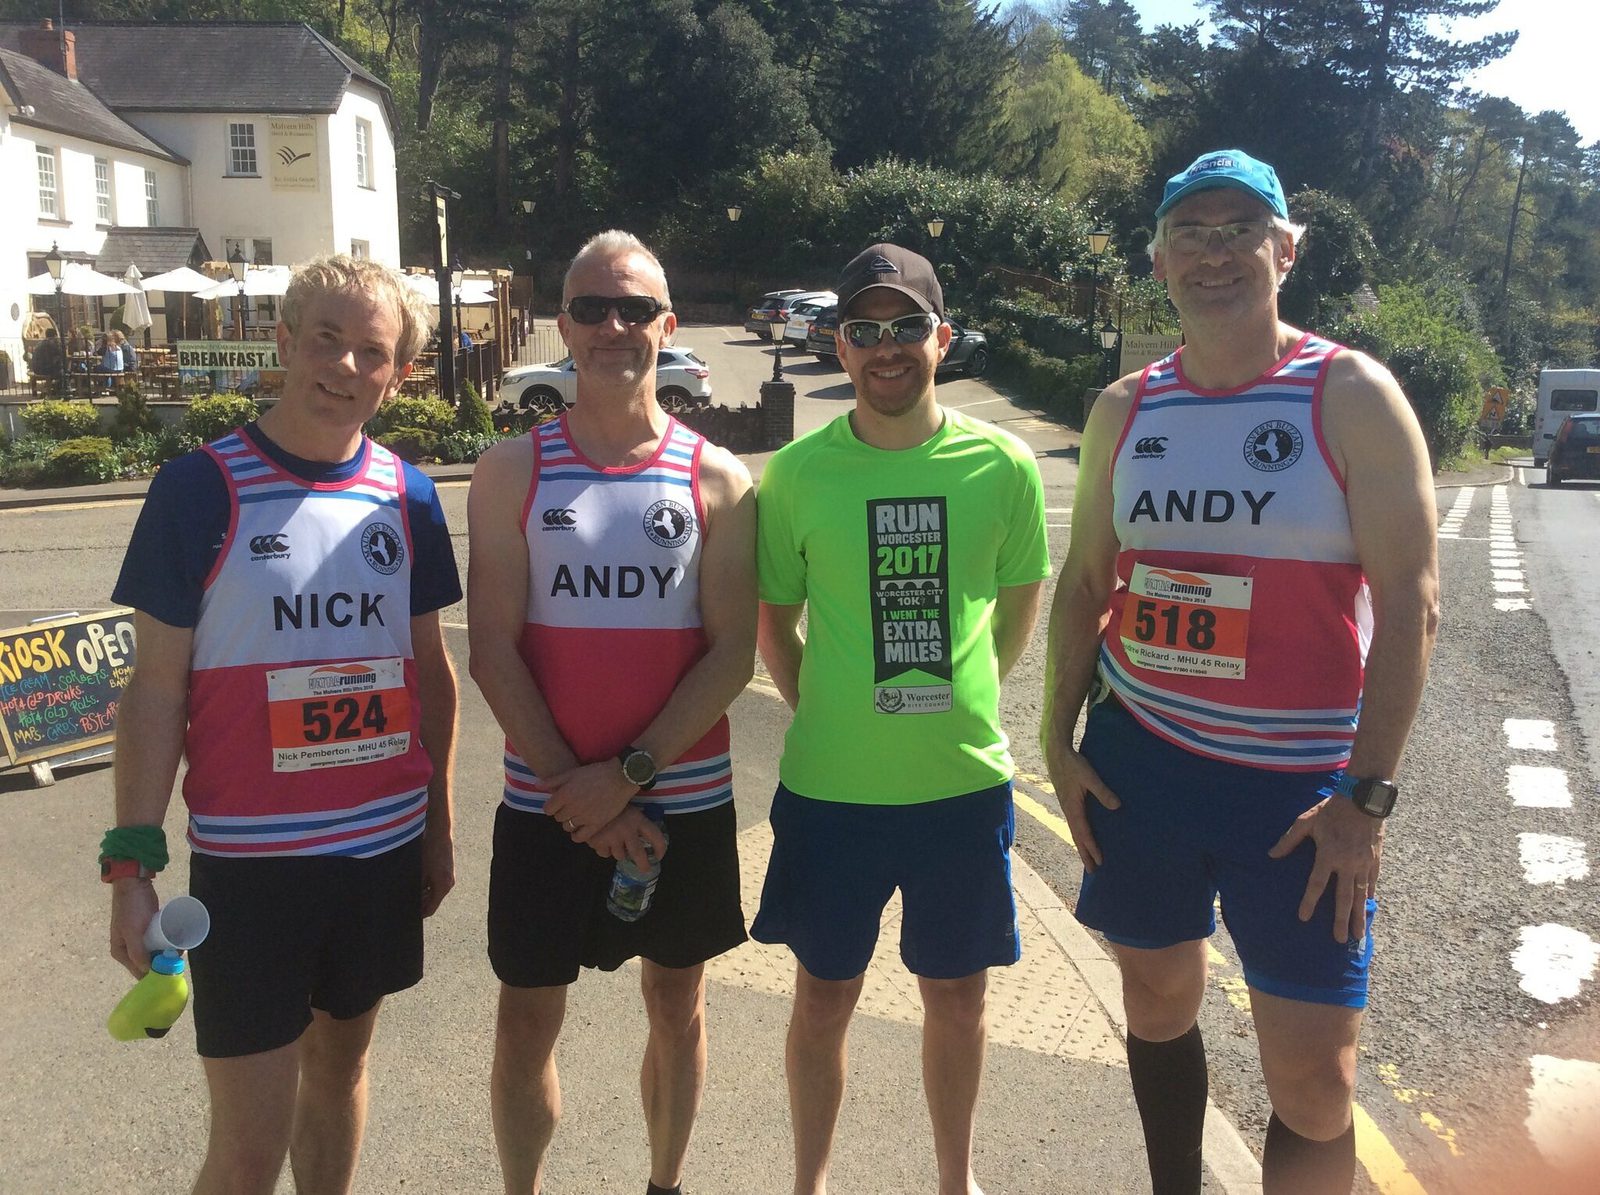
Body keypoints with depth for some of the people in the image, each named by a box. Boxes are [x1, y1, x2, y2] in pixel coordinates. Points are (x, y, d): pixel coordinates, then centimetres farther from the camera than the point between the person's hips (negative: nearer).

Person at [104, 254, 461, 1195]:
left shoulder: (405, 494, 3)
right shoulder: (201, 489, -8)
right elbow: (157, 686, -7)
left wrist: (440, 822, 13)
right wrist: (132, 863, -10)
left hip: (385, 846, 4)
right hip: (249, 859, -4)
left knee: (340, 1063, 20)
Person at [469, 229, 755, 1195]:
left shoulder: (717, 479, -3)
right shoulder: (512, 472, -2)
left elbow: (732, 654, -7)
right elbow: (493, 651, -6)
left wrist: (629, 772, -16)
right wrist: (579, 792, -13)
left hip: (686, 799, 1)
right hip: (546, 803, 0)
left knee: (678, 1003, 16)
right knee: (529, 1015, 10)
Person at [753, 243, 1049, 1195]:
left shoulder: (1003, 465, -6)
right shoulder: (797, 473, -8)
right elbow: (773, 621, 4)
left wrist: (962, 696, 9)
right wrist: (826, 714, 2)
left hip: (966, 781, 1)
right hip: (831, 788, 0)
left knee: (958, 996, 17)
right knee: (825, 998, 15)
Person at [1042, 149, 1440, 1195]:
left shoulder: (1352, 396, -7)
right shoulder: (1125, 410, 6)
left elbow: (1410, 601, -11)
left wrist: (1367, 796, -15)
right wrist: (1059, 737, 6)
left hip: (1302, 783, -4)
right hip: (1138, 756, 4)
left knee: (1314, 1079, -2)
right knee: (1159, 1002, 18)